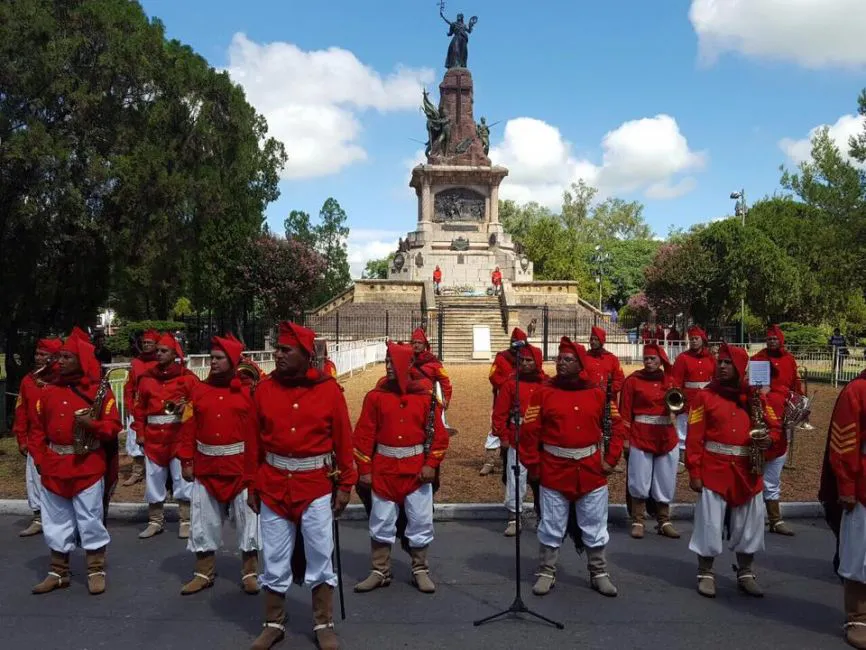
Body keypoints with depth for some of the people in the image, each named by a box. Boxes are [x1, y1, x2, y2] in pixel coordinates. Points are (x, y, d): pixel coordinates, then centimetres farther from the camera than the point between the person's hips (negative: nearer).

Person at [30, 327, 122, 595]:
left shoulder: (99, 391, -6)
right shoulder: (49, 391, 7)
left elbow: (113, 427, -8)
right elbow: (38, 429, 11)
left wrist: (91, 424, -25)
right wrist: (39, 459, 2)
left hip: (88, 467, -5)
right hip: (53, 467, 5)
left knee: (90, 519, 2)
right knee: (56, 522, 13)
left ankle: (96, 571, 15)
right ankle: (58, 573, 26)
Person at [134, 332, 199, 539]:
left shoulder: (187, 377, -2)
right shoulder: (146, 378, 9)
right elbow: (140, 408, 11)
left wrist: (186, 407, -22)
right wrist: (140, 432, 5)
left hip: (179, 435, -4)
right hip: (153, 436, 4)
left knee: (182, 479, 2)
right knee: (154, 479, 10)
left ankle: (186, 522, 11)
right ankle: (155, 521, 22)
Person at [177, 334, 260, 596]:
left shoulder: (249, 390, -6)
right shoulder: (199, 390, 3)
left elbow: (261, 429, -8)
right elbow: (189, 429, 3)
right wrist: (186, 461, -1)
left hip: (242, 467, -3)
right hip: (206, 467, 3)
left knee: (247, 520, 6)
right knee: (203, 521, 11)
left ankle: (249, 573, 21)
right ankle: (204, 574, 27)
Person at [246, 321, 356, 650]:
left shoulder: (329, 388, -6)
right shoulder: (264, 389, -1)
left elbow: (343, 439, -3)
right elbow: (254, 441, 3)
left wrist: (345, 483, -3)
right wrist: (252, 485, 5)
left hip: (316, 485, -2)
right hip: (273, 484, 2)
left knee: (321, 557, 7)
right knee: (274, 559, 11)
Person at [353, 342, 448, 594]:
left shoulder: (426, 396, -3)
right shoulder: (376, 396, -3)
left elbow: (439, 434, -1)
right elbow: (363, 434, -2)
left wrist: (431, 464, -9)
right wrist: (364, 469, -5)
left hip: (417, 469, 0)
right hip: (384, 469, 1)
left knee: (421, 522, 8)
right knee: (381, 523, 9)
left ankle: (420, 571, 24)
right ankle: (380, 571, 24)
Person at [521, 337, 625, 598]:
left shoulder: (597, 393, 0)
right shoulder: (544, 393, -4)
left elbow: (616, 426, 7)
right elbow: (530, 431, -4)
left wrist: (610, 459, 0)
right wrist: (533, 466, -6)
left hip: (591, 471, 2)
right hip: (554, 471, -1)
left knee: (594, 527, 12)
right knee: (551, 527, 9)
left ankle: (599, 574, 28)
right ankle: (546, 573, 23)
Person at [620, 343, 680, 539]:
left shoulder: (670, 381, 9)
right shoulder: (633, 380, -3)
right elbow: (625, 411, -5)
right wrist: (624, 437, -10)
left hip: (667, 439, 4)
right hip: (640, 438, -4)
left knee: (665, 483, 9)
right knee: (639, 482, 1)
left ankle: (664, 522, 20)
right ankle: (637, 522, 11)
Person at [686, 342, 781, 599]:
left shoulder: (755, 396, 5)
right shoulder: (704, 396, -4)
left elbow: (774, 427, 11)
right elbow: (694, 438, -7)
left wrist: (770, 439, -13)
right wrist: (694, 472, -12)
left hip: (748, 472, 3)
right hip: (714, 470, -3)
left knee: (749, 526, 13)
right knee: (710, 525, 2)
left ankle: (745, 574, 29)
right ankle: (706, 575, 17)